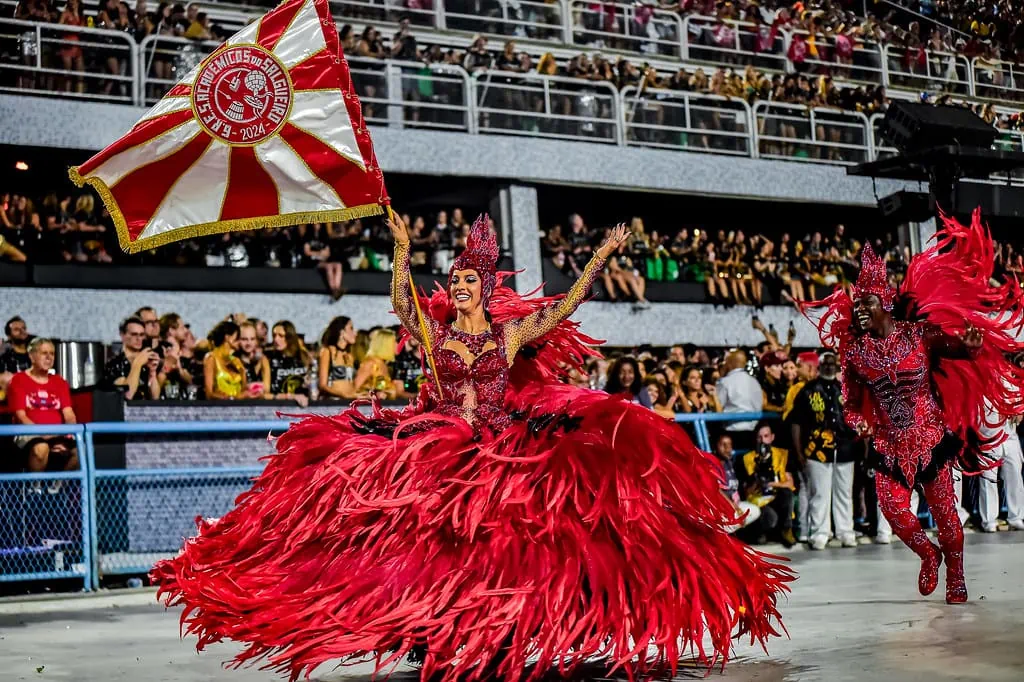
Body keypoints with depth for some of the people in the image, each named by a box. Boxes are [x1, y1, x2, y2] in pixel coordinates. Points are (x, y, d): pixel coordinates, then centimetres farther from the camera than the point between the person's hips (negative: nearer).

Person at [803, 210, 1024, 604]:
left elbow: (962, 350, 0)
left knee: (943, 509, 2)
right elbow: (852, 397, 10)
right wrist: (857, 420, -8)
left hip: (930, 435, -2)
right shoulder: (855, 349, 0)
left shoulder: (918, 333, -6)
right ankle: (929, 555, 23)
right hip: (888, 442, 2)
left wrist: (972, 344, -23)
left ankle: (955, 576, 24)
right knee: (893, 508, -8)